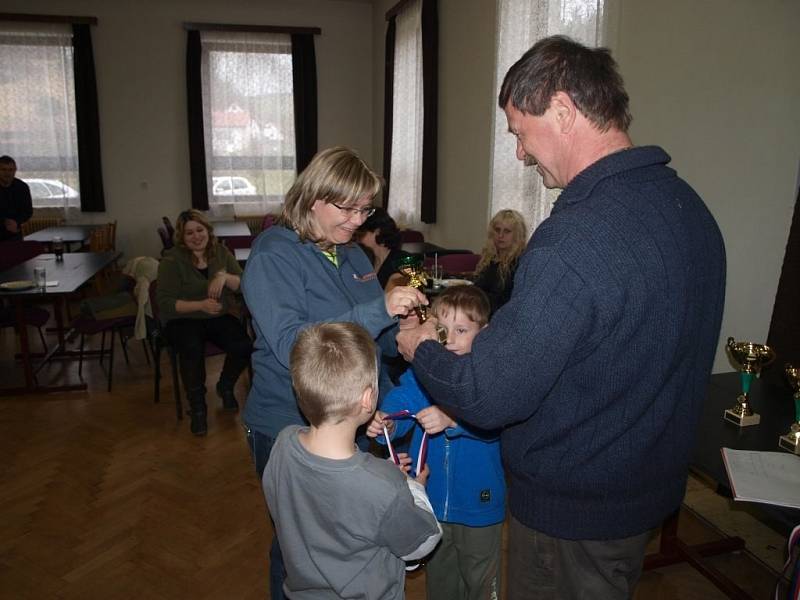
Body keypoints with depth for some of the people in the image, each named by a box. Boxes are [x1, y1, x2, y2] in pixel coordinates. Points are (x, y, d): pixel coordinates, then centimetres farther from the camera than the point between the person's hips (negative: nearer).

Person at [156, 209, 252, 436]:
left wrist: (224, 276, -21)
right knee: (192, 349, -35)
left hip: (219, 317, 3)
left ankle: (225, 387, 8)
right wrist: (201, 305, -25)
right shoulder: (172, 260, -5)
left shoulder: (221, 252, 5)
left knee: (243, 346, -25)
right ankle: (197, 407, -12)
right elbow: (165, 303, -11)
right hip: (183, 319, -3)